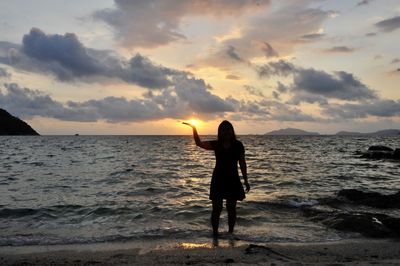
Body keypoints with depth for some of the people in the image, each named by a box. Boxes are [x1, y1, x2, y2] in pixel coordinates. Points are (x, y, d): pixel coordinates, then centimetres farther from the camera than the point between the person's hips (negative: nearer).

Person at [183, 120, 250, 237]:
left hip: (233, 180, 0)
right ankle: (215, 233, 12)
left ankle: (231, 232, 23)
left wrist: (246, 181, 2)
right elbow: (199, 143, -9)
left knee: (231, 208, 9)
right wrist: (194, 129, -18)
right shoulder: (216, 144, 2)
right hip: (218, 180, 0)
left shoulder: (238, 145, -1)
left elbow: (242, 164, 2)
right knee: (216, 209, 2)